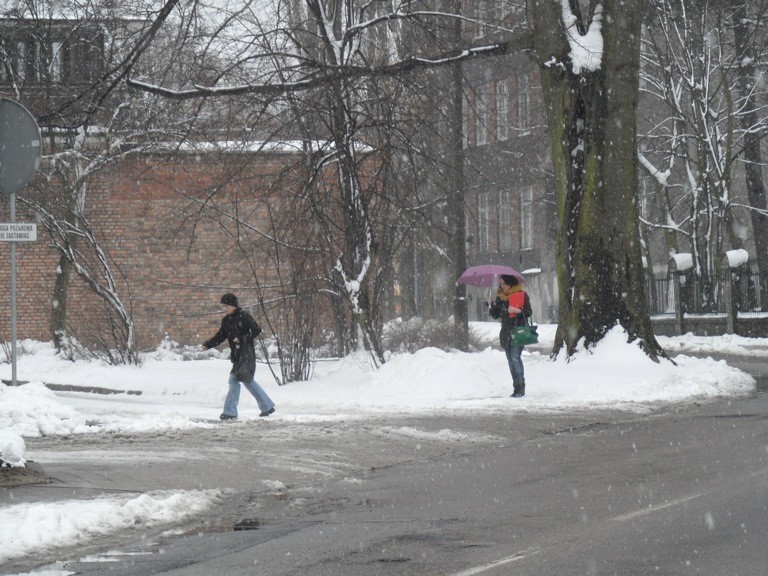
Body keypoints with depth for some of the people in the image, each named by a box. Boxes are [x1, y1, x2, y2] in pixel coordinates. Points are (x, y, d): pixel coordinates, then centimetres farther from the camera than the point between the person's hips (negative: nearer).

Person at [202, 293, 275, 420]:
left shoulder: (243, 316, -11)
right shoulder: (226, 320, 12)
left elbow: (257, 330, -12)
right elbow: (220, 337, 13)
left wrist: (242, 339, -20)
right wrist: (208, 344, -3)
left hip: (246, 353, -9)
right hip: (236, 355, 9)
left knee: (234, 379, -14)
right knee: (247, 380, 17)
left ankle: (230, 411, -12)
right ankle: (267, 406, 29)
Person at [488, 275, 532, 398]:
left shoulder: (522, 295, -1)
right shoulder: (500, 297, 13)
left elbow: (528, 312, -4)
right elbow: (496, 315, 13)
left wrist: (518, 311, -21)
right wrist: (491, 305, -4)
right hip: (506, 333, 6)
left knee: (515, 358, -17)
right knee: (511, 360, 5)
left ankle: (520, 388, -15)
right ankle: (517, 388, 10)